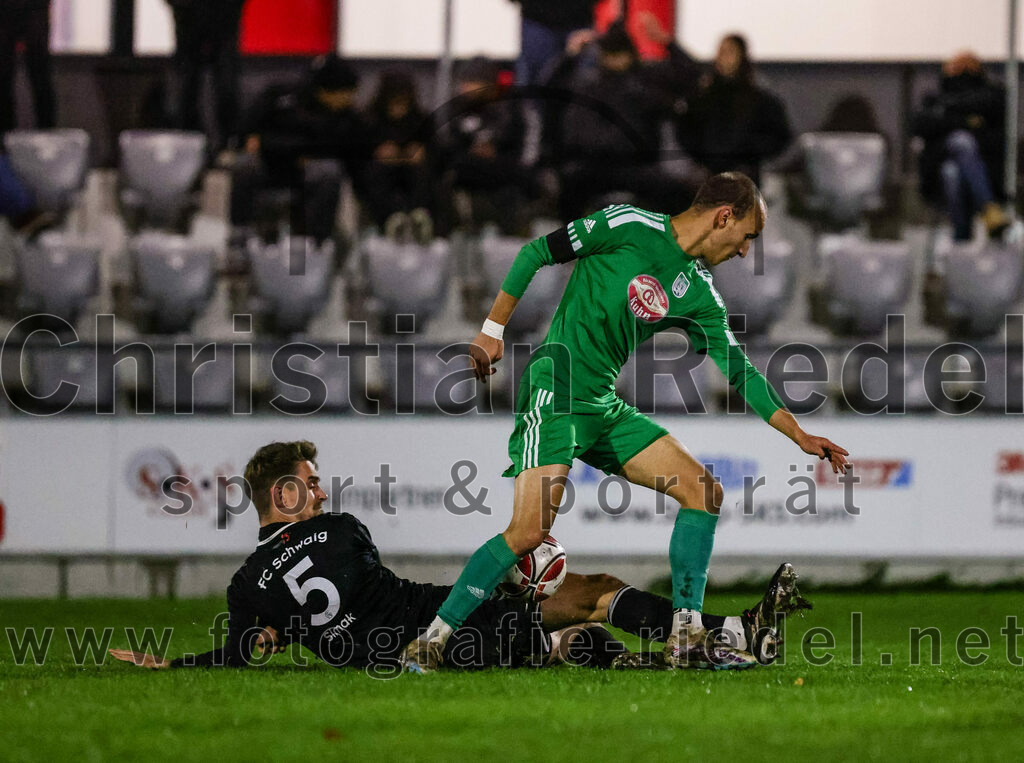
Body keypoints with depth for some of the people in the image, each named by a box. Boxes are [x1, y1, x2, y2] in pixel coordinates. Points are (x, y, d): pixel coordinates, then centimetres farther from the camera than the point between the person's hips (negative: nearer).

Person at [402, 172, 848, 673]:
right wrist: (493, 328, -6)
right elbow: (537, 253, -4)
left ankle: (685, 638, 4)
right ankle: (431, 641, -8)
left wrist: (800, 436, 10)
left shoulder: (700, 296, 12)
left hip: (605, 407, 8)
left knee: (703, 492, 0)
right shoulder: (630, 227, -8)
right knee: (529, 532, -20)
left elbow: (739, 372, 15)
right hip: (554, 391, -8)